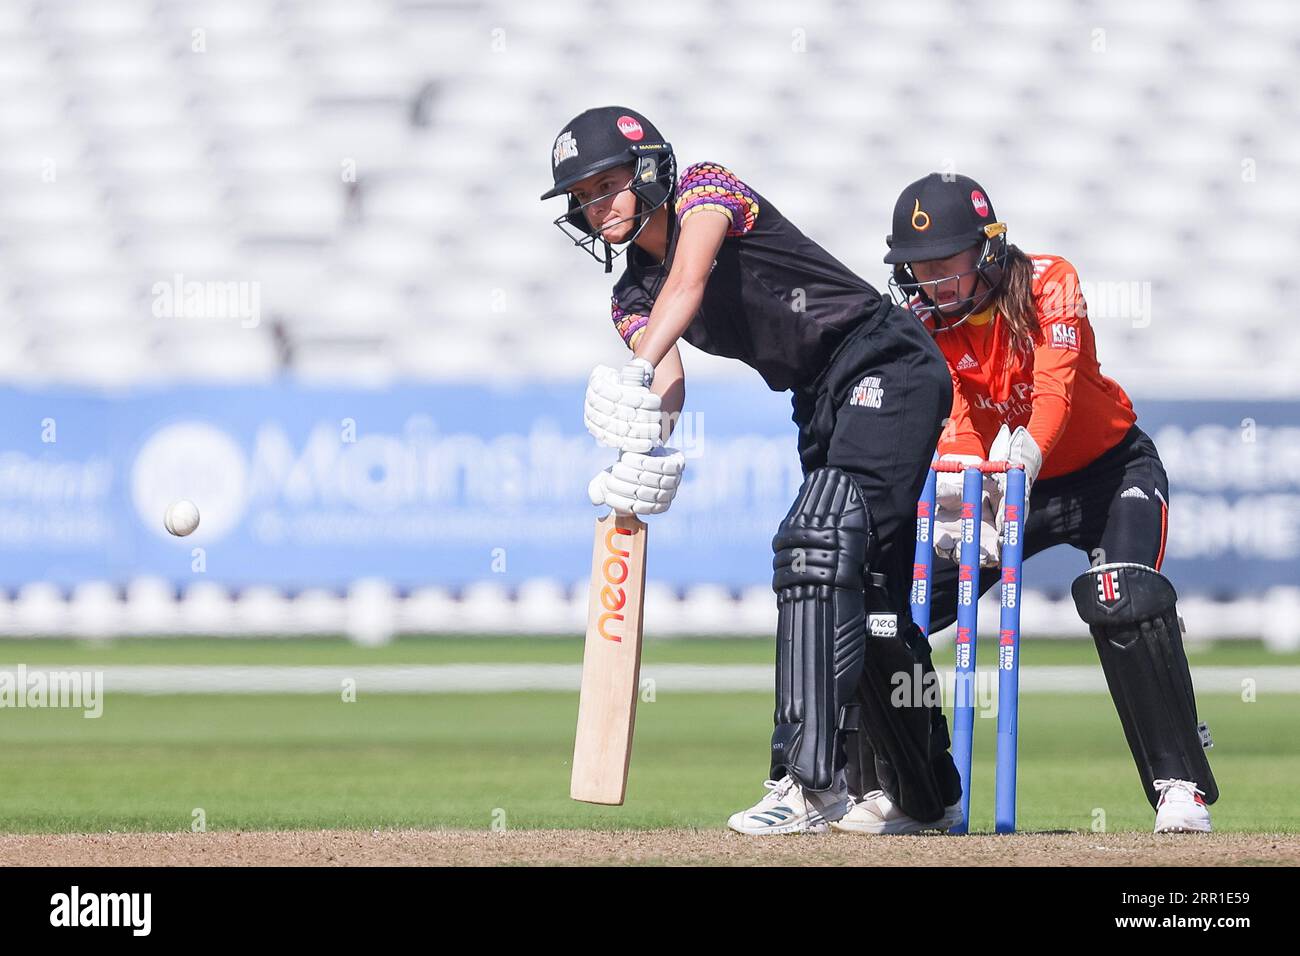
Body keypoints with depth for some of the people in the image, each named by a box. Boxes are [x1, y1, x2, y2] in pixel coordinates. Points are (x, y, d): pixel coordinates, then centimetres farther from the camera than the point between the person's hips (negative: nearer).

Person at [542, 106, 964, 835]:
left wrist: (636, 375, -44)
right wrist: (649, 426, -32)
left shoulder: (705, 188, -9)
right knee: (866, 604, 10)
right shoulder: (634, 295, 10)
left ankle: (810, 780, -34)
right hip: (824, 407, 9)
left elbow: (687, 281, -29)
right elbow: (666, 380, -9)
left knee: (817, 544, -25)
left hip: (888, 365, -9)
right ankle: (926, 797, 26)